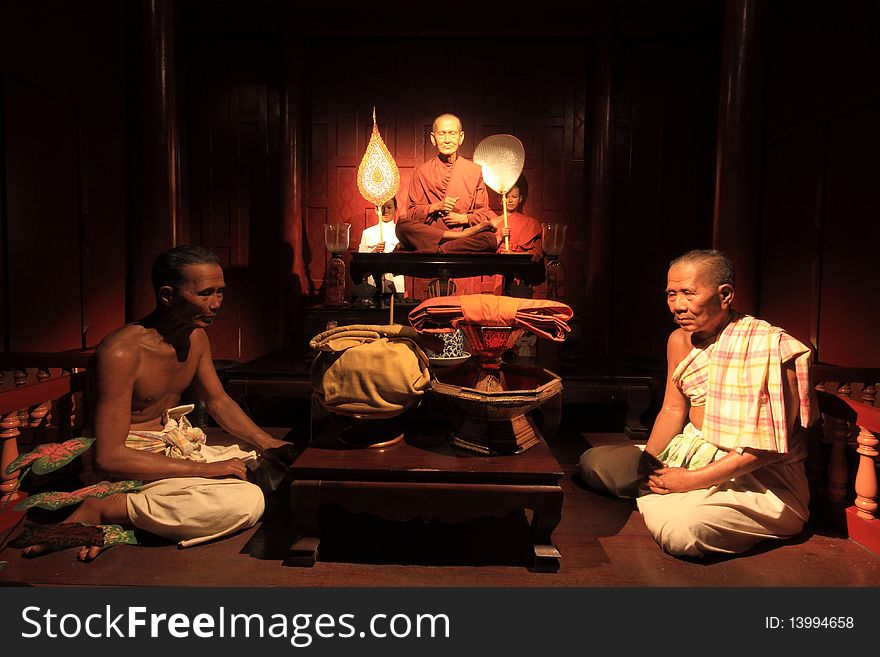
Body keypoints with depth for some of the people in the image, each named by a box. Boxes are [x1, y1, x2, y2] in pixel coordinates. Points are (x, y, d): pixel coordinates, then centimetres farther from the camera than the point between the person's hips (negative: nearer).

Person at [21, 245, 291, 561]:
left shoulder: (196, 337, 2)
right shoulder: (121, 352, -24)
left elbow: (218, 401, 15)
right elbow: (107, 457, -26)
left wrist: (267, 442, -1)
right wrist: (204, 469, -26)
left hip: (178, 444, 10)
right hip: (132, 463, -9)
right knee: (247, 502, -29)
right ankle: (102, 511, -14)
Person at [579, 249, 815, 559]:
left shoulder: (767, 346, -21)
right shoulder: (679, 340, 3)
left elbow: (768, 446, -23)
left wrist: (691, 480, -22)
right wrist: (646, 463, -6)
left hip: (762, 478, -6)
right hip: (693, 450, 7)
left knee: (678, 528, -33)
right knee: (593, 462, -1)